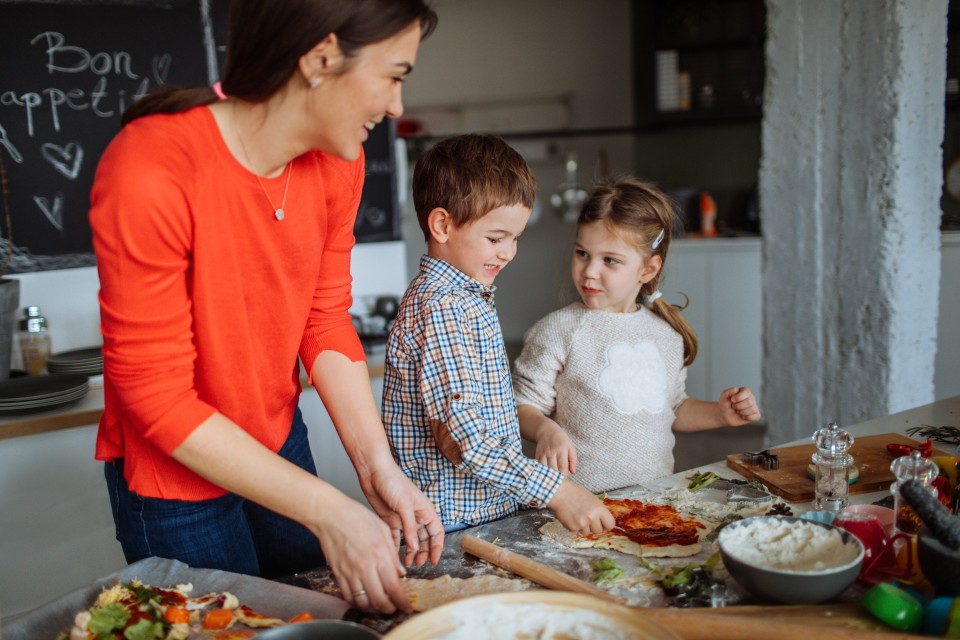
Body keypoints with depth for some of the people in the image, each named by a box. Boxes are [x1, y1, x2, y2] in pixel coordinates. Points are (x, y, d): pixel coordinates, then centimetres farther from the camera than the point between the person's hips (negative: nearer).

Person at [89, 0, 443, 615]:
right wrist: (327, 510, -27)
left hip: (280, 443, 6)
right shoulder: (148, 169, -30)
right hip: (176, 477, -6)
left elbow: (327, 323, -4)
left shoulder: (337, 162, -9)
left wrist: (378, 468, -16)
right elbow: (156, 394, -26)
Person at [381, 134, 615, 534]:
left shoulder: (468, 298, 13)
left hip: (494, 509, 9)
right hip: (455, 522, -9)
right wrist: (555, 490, -24)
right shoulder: (440, 309, -18)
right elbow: (461, 434, -25)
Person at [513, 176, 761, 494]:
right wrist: (546, 430, -23)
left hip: (657, 495, 4)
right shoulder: (559, 330, -6)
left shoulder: (668, 333, 10)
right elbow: (523, 405, -4)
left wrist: (719, 413, 10)